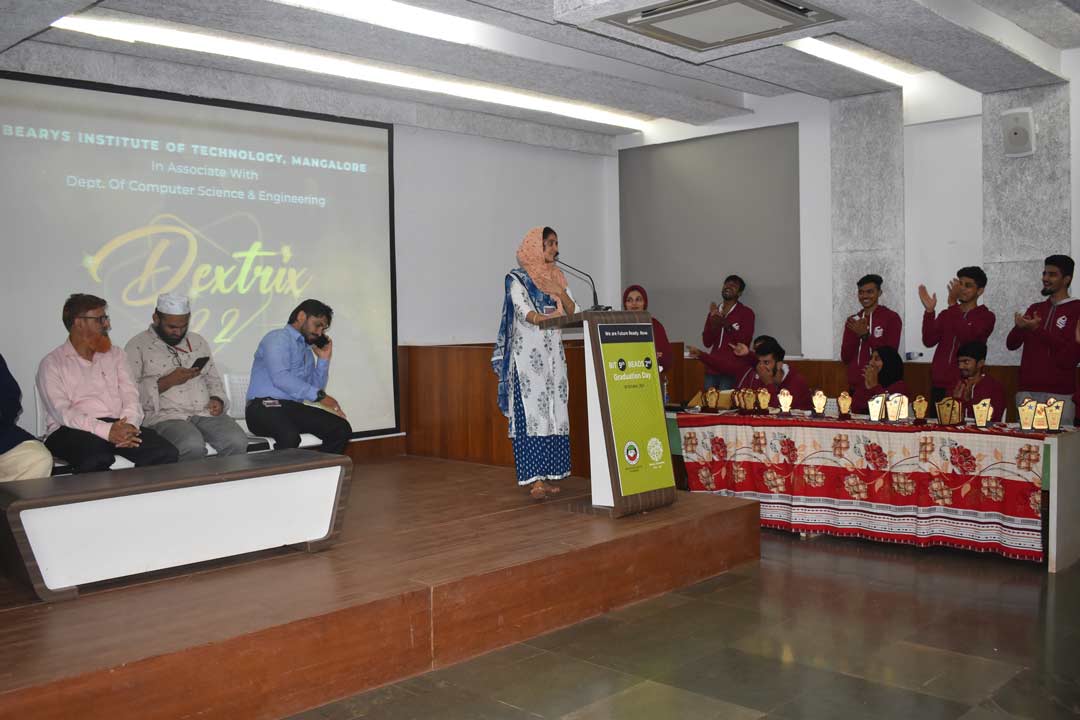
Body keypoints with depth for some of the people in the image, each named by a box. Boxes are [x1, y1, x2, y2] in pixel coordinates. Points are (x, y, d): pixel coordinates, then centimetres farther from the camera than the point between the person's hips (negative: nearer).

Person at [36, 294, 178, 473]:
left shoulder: (115, 354, 22)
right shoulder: (52, 364, 7)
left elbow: (130, 396, 10)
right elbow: (61, 412, -7)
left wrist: (129, 425, -14)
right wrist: (106, 431, -23)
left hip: (118, 426, 4)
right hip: (73, 431, -4)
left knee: (165, 453, -25)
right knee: (97, 459, -40)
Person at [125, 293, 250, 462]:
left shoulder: (197, 341, 20)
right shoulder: (137, 346, 4)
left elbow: (213, 378, 23)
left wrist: (217, 399, 2)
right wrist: (168, 381, -14)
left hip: (205, 412, 4)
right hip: (165, 416, -4)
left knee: (237, 441, -24)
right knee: (193, 445, -35)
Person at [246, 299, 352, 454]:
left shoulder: (307, 351, 23)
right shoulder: (278, 338, -2)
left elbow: (316, 387, 21)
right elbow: (280, 377, -19)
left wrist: (324, 359, 12)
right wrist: (319, 396, -19)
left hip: (294, 408, 8)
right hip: (265, 406, -8)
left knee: (342, 428, -13)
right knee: (290, 437, -39)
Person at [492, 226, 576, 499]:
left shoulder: (557, 277, 16)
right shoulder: (517, 278, -2)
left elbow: (574, 311, 10)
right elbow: (523, 309, -19)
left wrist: (561, 293, -8)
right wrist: (542, 318, -39)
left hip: (554, 353, 6)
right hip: (528, 352, -6)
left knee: (554, 411, 3)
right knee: (531, 411, -12)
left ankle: (547, 475, 8)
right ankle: (534, 478, -13)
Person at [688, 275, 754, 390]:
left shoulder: (746, 313, 0)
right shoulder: (714, 312, 15)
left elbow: (744, 342, -12)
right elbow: (707, 342, 8)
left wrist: (725, 323, -19)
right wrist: (713, 323, -9)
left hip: (733, 371, -5)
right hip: (712, 368, 5)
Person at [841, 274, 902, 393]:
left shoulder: (891, 317, -2)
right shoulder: (853, 321, 11)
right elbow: (845, 358, 5)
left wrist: (866, 335, -16)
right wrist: (857, 335, -8)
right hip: (855, 387, 4)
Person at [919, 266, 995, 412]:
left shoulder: (986, 316, 3)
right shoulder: (946, 314, 17)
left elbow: (966, 336, -17)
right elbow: (929, 341, 1)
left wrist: (952, 304, -18)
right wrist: (929, 311, -10)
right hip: (939, 386, 4)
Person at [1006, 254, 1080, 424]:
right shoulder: (1035, 309, 16)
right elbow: (1011, 344, 8)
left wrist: (1038, 330, -16)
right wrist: (1019, 328, -14)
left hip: (1059, 394, -4)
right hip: (1027, 391, 5)